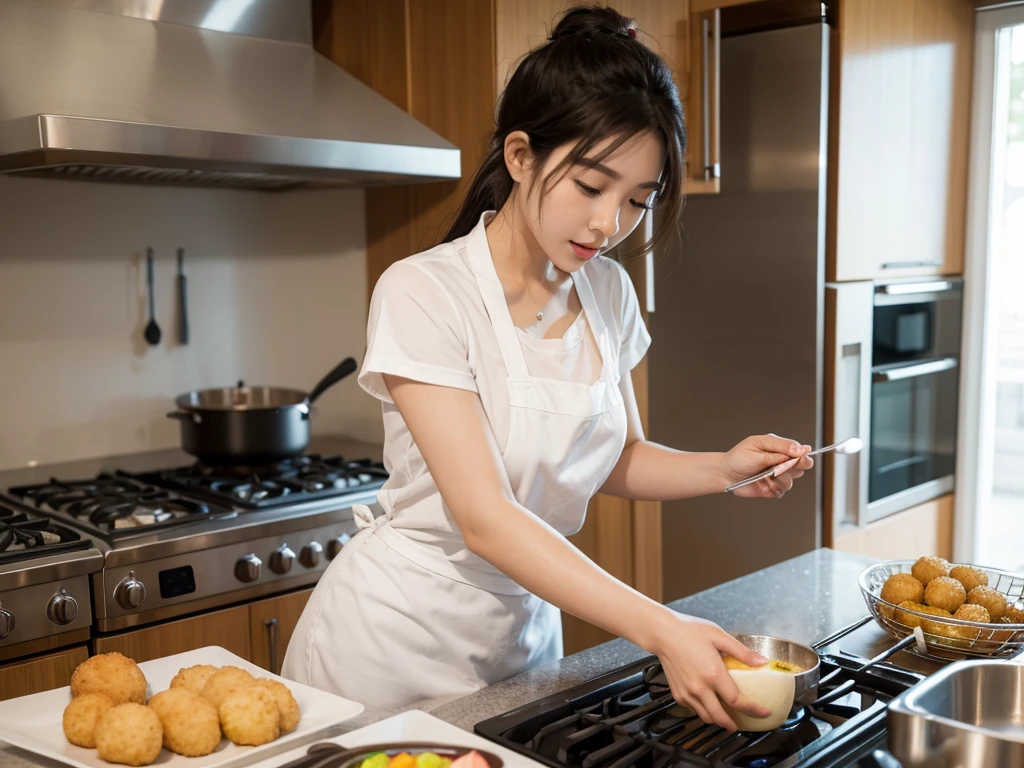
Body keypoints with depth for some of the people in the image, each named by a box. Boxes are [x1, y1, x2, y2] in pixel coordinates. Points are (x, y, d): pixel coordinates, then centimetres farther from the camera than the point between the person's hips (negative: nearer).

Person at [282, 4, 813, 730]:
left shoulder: (608, 292, -3)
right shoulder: (423, 293, -22)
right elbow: (485, 518, -28)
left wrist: (725, 468, -11)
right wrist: (661, 630, -35)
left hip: (524, 628, 6)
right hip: (397, 638, -5)